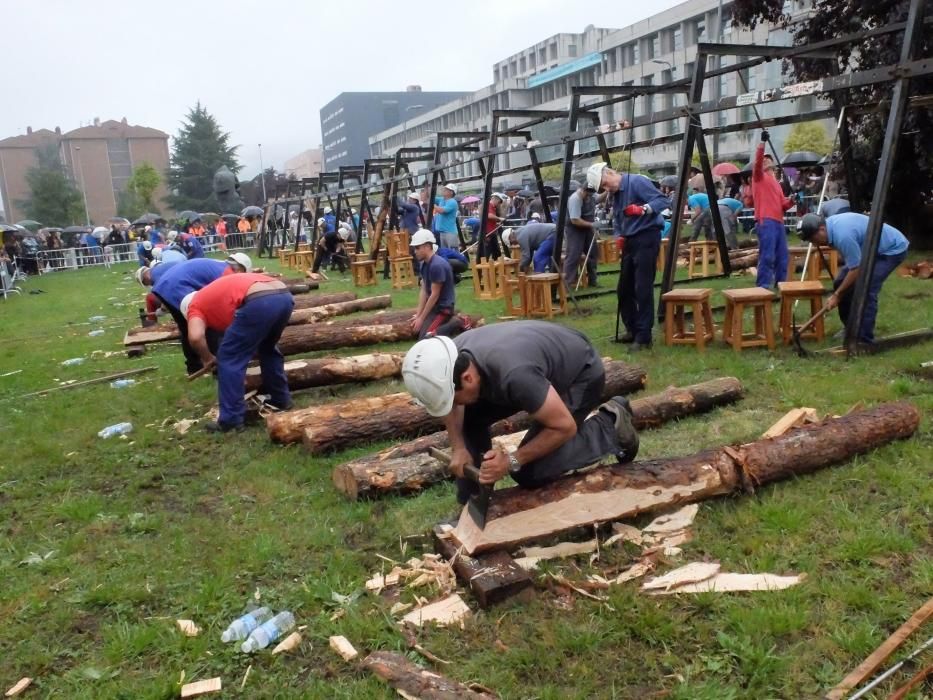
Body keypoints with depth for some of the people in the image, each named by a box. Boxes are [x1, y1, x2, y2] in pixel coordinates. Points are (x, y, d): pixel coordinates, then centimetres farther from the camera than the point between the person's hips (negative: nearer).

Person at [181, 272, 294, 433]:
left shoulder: (195, 305, 19)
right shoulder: (220, 293, 40)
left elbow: (195, 337, -1)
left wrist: (207, 358, 18)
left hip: (259, 302, -8)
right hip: (285, 296, 8)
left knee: (229, 358, 8)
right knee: (268, 348, 32)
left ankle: (231, 420, 11)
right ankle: (282, 400, 39)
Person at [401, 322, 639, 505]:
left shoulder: (513, 374, -43)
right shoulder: (454, 357, -21)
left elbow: (564, 427, -30)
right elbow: (453, 407, 2)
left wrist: (512, 461, -29)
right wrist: (458, 447, -12)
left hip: (581, 373, -7)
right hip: (543, 364, 7)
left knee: (530, 473, -14)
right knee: (469, 417, -6)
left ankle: (610, 425, 1)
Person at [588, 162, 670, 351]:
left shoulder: (637, 182, -12)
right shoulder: (615, 193, 14)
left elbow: (663, 200, -21)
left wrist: (643, 209, -38)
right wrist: (619, 236, 0)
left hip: (646, 238, -9)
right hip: (629, 241, 9)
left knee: (643, 289, -10)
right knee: (624, 289, 12)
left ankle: (643, 336, -5)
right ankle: (632, 329, 25)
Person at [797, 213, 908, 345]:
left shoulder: (843, 235, -35)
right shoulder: (830, 224, -5)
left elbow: (856, 270, -27)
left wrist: (836, 295, -18)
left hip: (893, 249, -10)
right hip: (871, 249, 10)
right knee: (841, 283, 6)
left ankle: (865, 340, -13)